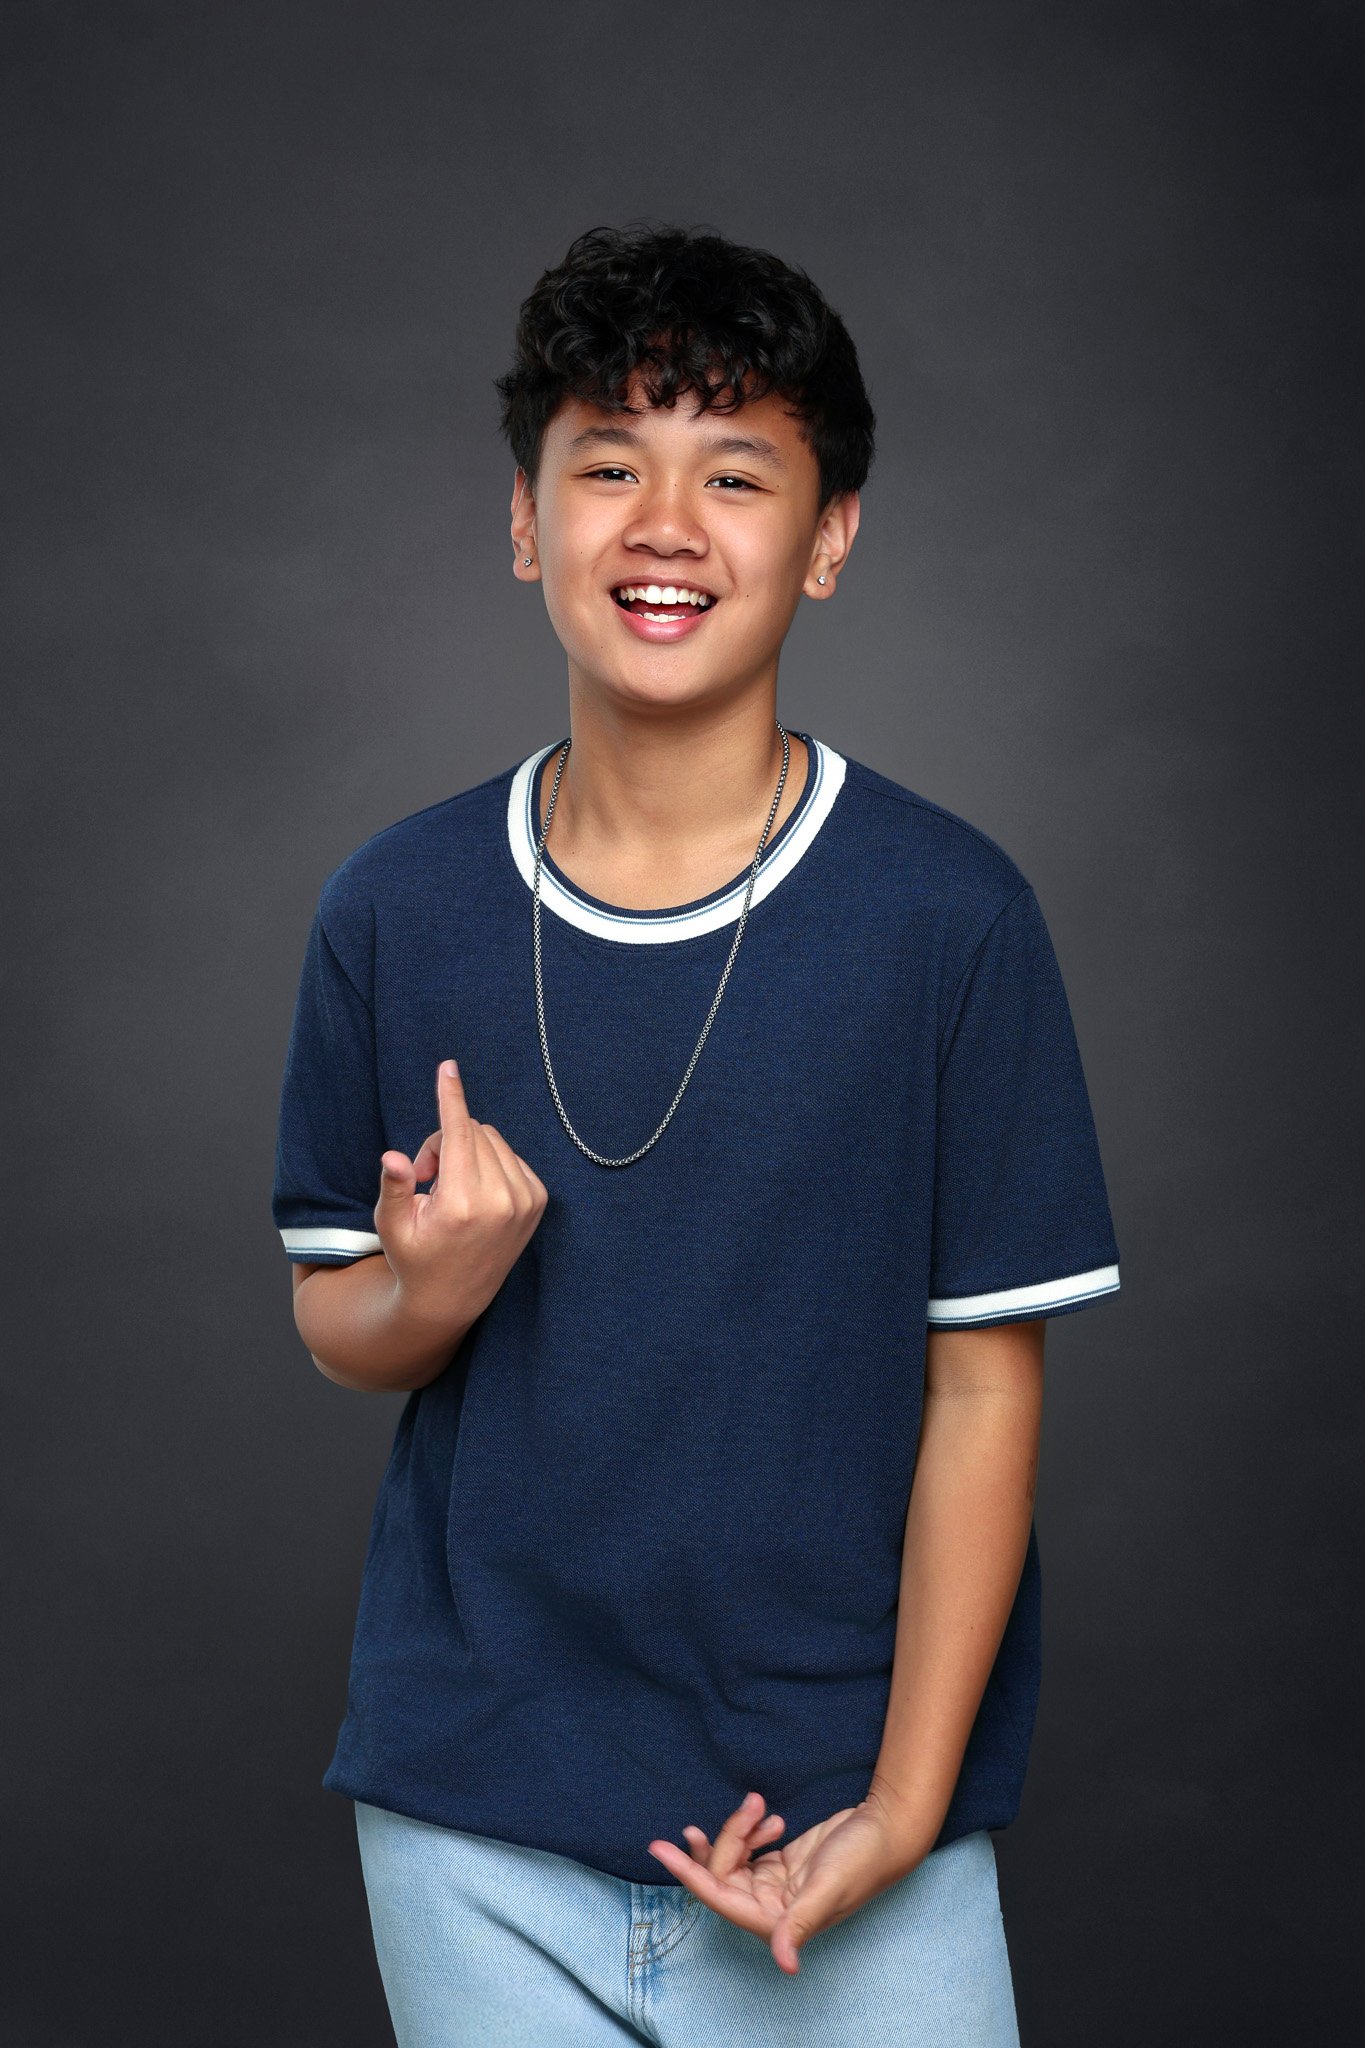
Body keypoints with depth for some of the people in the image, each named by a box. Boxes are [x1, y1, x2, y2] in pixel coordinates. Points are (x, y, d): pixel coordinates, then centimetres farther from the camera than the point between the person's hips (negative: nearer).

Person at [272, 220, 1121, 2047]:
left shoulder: (947, 916, -8)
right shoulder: (395, 908, -1)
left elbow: (984, 1384, -7)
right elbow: (336, 1328, 8)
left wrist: (903, 1810, -11)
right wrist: (431, 1291, -15)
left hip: (843, 1807, -2)